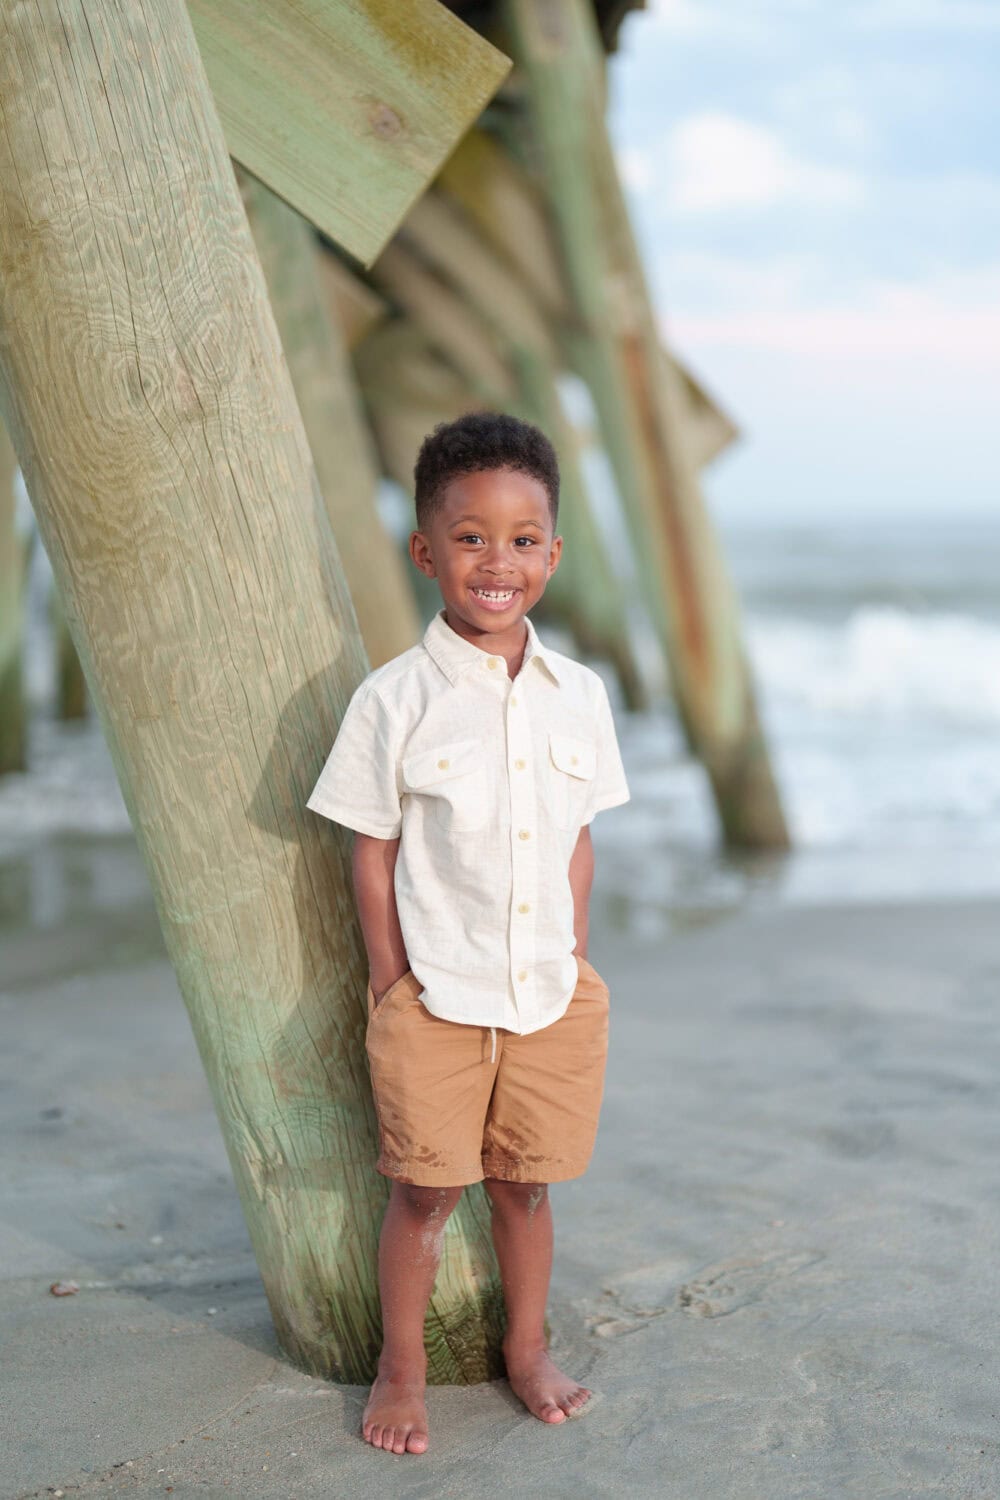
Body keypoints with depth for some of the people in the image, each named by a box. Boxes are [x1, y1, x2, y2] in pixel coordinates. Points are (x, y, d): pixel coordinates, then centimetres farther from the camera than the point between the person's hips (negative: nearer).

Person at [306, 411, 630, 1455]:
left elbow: (579, 835, 10)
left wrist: (574, 957, 6)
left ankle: (527, 1349, 35)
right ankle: (401, 1367, 27)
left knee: (525, 1183, 15)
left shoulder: (579, 695, 1)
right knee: (423, 1191, 6)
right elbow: (372, 851, -5)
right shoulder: (394, 700, -10)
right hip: (434, 997, -3)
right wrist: (392, 983, -5)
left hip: (552, 993, 3)